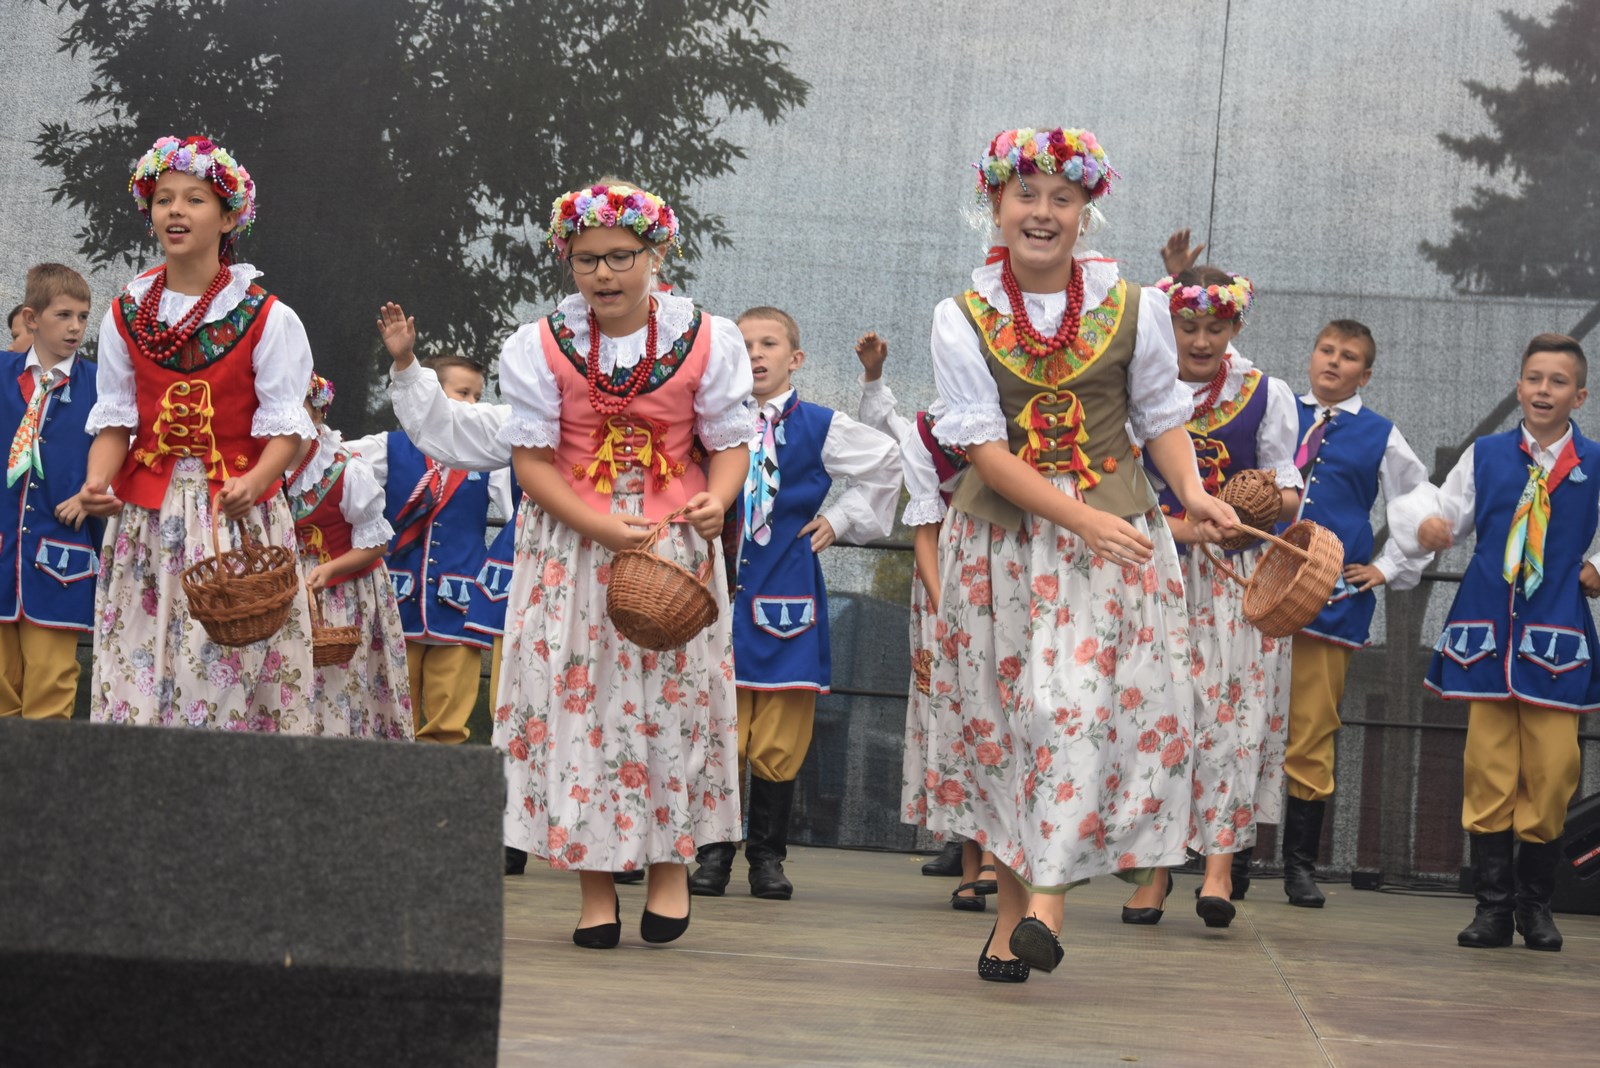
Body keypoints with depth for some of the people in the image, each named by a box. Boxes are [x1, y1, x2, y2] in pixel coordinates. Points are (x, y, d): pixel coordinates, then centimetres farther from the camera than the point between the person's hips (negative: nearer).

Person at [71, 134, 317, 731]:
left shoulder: (268, 318, -2)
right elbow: (115, 420, 7)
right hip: (146, 519, 3)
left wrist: (253, 482, -25)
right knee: (136, 675, -2)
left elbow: (285, 428, -5)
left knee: (227, 674, -8)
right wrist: (98, 482, -13)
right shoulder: (125, 317, 8)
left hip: (238, 512, -3)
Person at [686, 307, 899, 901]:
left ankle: (767, 856, 13)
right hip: (721, 593, 0)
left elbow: (886, 462, 17)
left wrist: (842, 519, 12)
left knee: (778, 742, 2)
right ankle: (713, 852, 8)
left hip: (785, 598, 0)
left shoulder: (820, 427, 4)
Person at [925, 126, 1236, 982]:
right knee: (1004, 714, 3)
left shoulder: (1132, 307, 3)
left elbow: (1161, 415, 9)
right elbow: (985, 448, -7)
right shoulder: (963, 318, 0)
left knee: (1083, 701, -15)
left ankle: (1046, 895, -17)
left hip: (1113, 532, 0)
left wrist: (1191, 490, -11)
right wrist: (1080, 517, -18)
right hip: (1002, 539, 1)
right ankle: (1014, 903, 14)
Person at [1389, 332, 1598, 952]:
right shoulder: (1485, 456, 8)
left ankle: (1536, 901, 14)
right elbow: (1447, 512, 13)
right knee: (1488, 767, 0)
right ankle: (1492, 902, 8)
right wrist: (1425, 521, -8)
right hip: (1487, 632, 1)